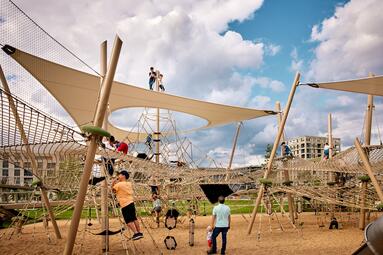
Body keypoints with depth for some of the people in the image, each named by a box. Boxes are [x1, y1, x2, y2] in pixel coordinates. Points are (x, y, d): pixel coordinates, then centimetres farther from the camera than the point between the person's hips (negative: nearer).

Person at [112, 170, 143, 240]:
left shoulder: (119, 184, -10)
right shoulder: (129, 184, 10)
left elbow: (112, 188, 3)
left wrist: (115, 180, 7)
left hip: (125, 205, -7)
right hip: (131, 203, 7)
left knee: (128, 221, -4)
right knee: (134, 218, 15)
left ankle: (136, 233, -11)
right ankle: (139, 232, 19)